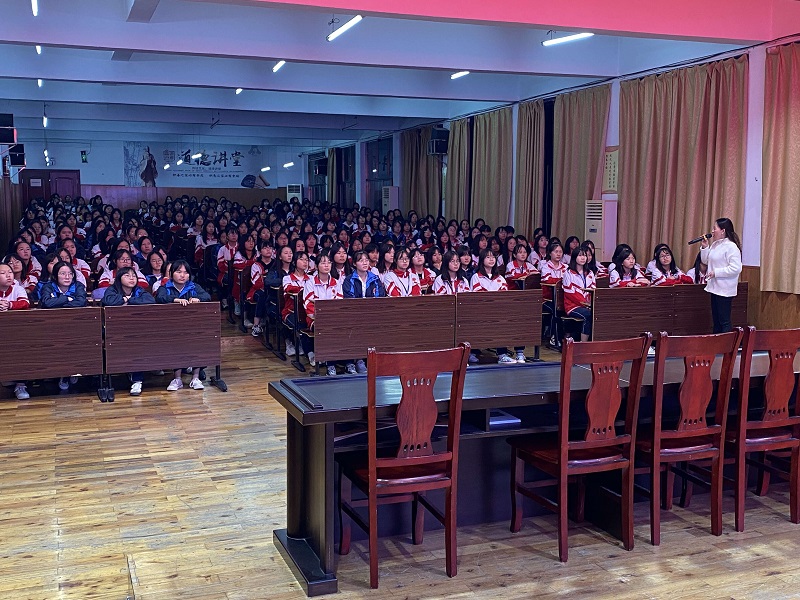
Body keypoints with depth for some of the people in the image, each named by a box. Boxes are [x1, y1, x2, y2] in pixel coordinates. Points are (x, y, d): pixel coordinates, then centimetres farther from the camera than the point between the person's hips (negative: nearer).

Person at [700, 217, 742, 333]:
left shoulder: (731, 247, -16)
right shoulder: (715, 245, 11)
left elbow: (736, 268, -23)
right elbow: (705, 261, 19)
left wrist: (716, 272, -20)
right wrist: (704, 247, 5)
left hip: (725, 290, -9)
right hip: (715, 288, 9)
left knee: (724, 321, -5)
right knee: (716, 321, 16)